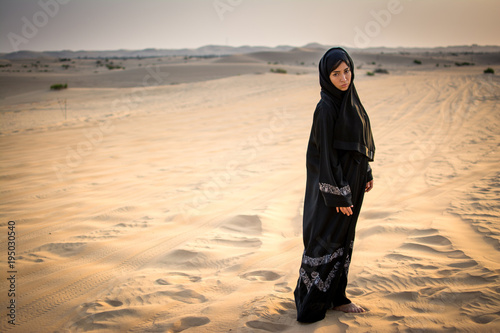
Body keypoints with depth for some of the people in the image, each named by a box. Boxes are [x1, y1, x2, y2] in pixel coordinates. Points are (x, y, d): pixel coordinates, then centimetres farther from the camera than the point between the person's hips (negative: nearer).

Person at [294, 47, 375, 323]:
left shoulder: (349, 99, 7)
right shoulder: (326, 108, -20)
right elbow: (325, 154, -21)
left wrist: (366, 172, 15)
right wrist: (338, 195, -20)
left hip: (351, 179, 9)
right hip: (333, 182, -9)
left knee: (343, 238, 16)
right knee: (325, 240, 1)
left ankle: (335, 296, 29)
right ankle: (311, 300, 16)